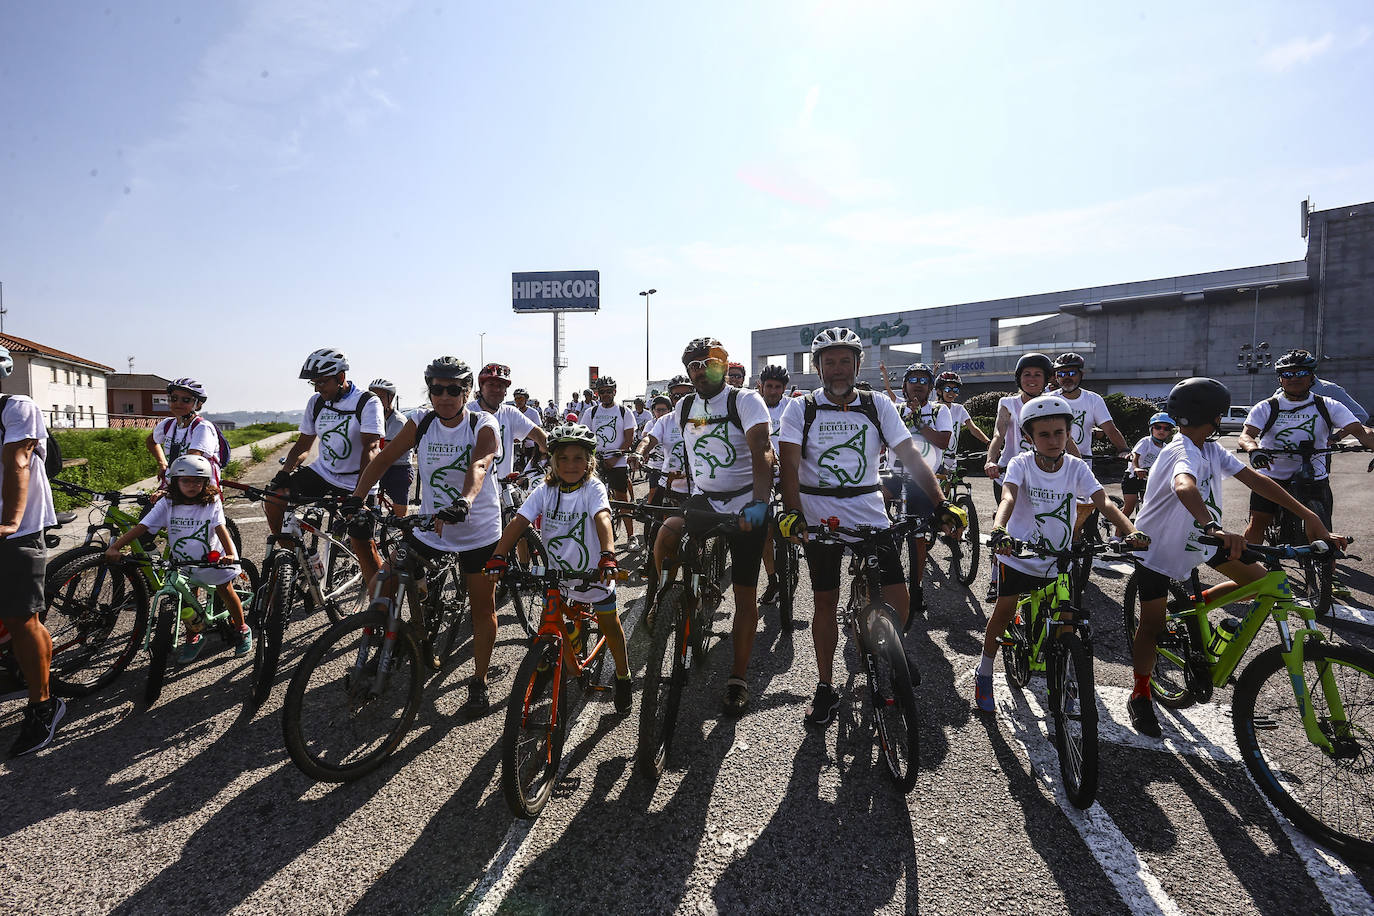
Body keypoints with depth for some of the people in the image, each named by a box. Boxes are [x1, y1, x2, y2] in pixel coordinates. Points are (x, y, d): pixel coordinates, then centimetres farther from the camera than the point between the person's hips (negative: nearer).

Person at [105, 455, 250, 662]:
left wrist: (230, 554, -42)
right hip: (182, 563, 2)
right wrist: (114, 547, -28)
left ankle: (242, 629, 23)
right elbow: (141, 527, -15)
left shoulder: (212, 503, -14)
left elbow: (220, 528, -26)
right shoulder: (167, 504, -9)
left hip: (212, 558, -2)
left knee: (225, 591, 1)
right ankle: (193, 637, 25)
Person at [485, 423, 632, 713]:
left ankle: (623, 676, 31)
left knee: (609, 625, 9)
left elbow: (602, 519, -31)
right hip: (555, 573, 3)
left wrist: (607, 555, -49)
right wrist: (498, 557, -27)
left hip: (593, 571, -2)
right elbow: (519, 521, -13)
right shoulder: (545, 491, -5)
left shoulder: (593, 488, -14)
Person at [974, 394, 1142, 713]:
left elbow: (1104, 502, -17)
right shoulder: (1021, 464, -13)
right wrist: (999, 530, -51)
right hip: (1019, 554, -2)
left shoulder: (1076, 467, -6)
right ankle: (984, 672, 17)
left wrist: (1131, 531, -35)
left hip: (1058, 559, 2)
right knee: (1004, 610, -4)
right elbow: (1008, 498, -31)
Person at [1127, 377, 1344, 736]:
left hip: (1195, 540, 8)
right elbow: (1184, 487, -52)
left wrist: (1308, 515, -17)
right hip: (1157, 549, -8)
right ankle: (1140, 696, 17)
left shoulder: (1210, 450, -4)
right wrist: (1214, 528, -70)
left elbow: (1255, 479, -8)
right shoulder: (1183, 453, -31)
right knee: (1153, 626, 0)